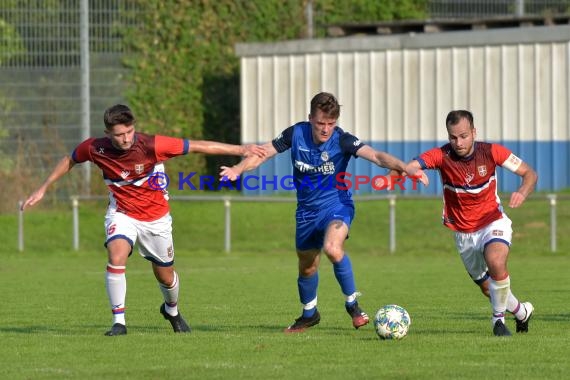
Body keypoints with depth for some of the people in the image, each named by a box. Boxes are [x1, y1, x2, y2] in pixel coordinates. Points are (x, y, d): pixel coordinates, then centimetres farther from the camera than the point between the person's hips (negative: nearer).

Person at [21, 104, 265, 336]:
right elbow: (70, 161, 5)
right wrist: (43, 189, 9)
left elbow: (197, 146, -21)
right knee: (116, 256, -28)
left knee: (165, 276, 11)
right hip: (122, 213, 0)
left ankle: (171, 310, 46)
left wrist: (240, 150, -19)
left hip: (156, 217, 0)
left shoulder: (151, 146, -26)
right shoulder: (95, 148, -17)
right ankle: (118, 322, -19)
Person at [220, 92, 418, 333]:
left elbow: (375, 156, -31)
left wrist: (403, 167, -48)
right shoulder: (296, 134, -10)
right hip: (306, 211, 4)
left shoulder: (341, 140, -19)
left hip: (336, 205, -4)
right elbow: (264, 153, -5)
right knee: (307, 267, 15)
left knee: (332, 248, -32)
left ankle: (352, 304, -11)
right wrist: (238, 169, -21)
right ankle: (309, 314, 42)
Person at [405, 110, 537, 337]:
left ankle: (498, 318, -12)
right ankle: (522, 312, 40)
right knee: (487, 288, 11)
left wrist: (522, 193, -29)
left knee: (495, 263, -32)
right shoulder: (442, 156, -16)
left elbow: (529, 173, -7)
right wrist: (411, 171, -58)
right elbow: (410, 167, -33)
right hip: (463, 234, 2)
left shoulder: (490, 152, -14)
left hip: (493, 223, -2)